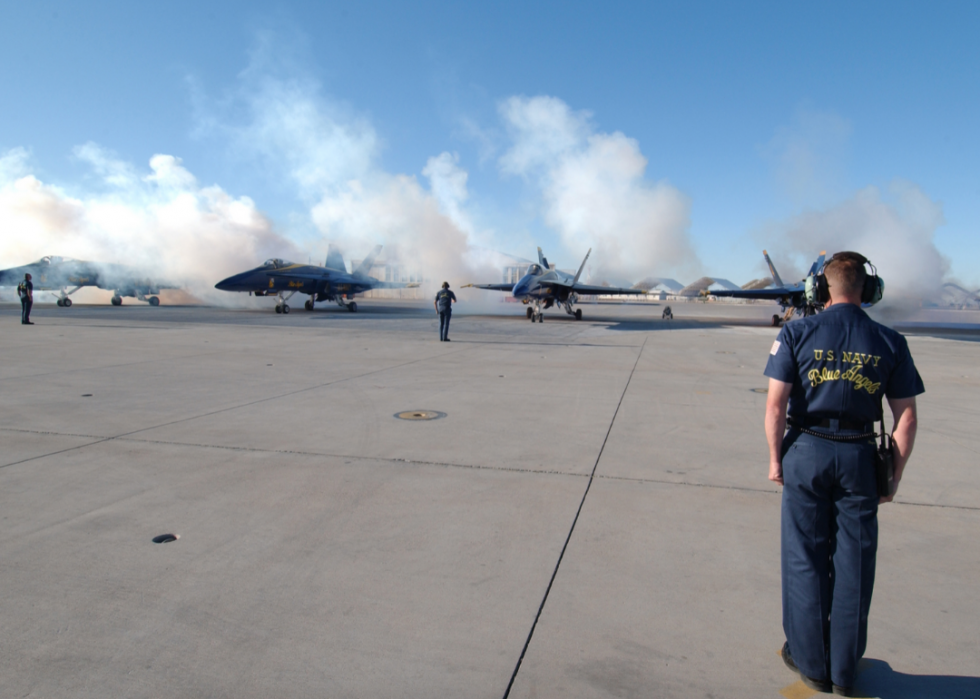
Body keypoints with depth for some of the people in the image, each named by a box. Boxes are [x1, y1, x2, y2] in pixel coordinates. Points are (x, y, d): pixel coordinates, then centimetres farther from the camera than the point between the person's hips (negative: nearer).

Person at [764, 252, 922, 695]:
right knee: (853, 563, 12)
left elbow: (775, 404, -10)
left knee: (806, 559, 10)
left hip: (807, 450, -2)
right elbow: (906, 417, 1)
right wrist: (894, 476, 8)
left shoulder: (797, 333, -6)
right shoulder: (889, 343, 1)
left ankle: (811, 663, 22)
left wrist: (775, 458, 0)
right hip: (859, 457, 2)